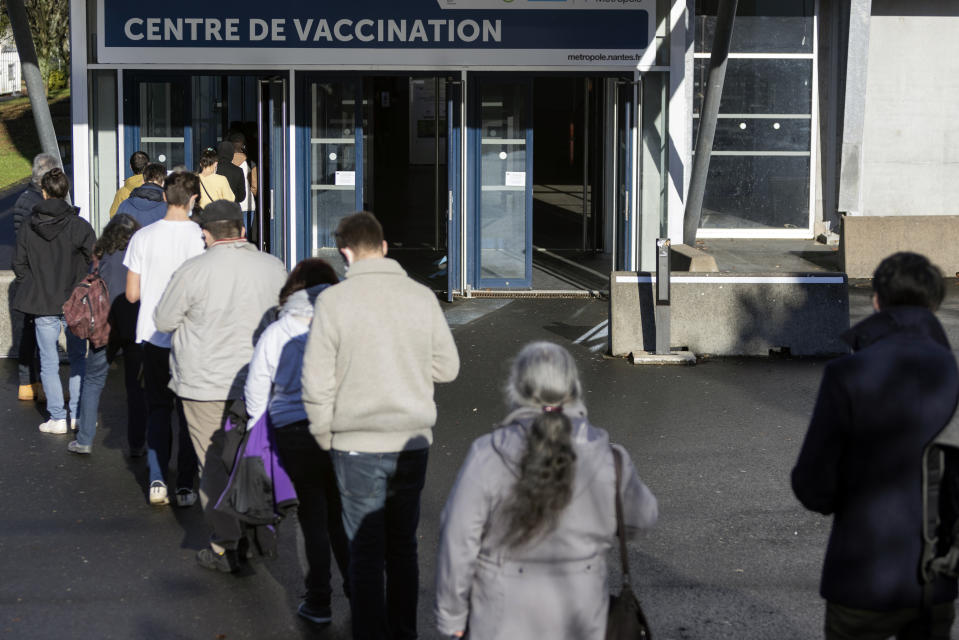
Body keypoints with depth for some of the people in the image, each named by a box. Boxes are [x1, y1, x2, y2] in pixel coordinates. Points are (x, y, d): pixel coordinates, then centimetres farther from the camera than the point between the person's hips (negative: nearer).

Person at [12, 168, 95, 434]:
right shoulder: (79, 226, -10)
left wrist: (34, 288, 12)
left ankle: (57, 417, 7)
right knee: (78, 358, 13)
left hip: (42, 304, 0)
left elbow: (19, 264, 0)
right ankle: (78, 414, 14)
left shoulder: (27, 227, -4)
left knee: (49, 362, 8)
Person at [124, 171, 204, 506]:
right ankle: (185, 487, 9)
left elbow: (132, 293, 0)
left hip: (153, 336, 2)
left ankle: (157, 481, 6)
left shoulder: (143, 237, -4)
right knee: (188, 413, 8)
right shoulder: (201, 237, -12)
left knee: (157, 409, 14)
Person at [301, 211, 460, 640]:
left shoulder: (334, 301, -10)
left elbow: (317, 382, -9)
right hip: (413, 441, 3)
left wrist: (324, 438, 4)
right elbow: (447, 367, 5)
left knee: (365, 553, 6)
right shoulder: (422, 297, -2)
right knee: (403, 546, 16)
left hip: (358, 446, -3)